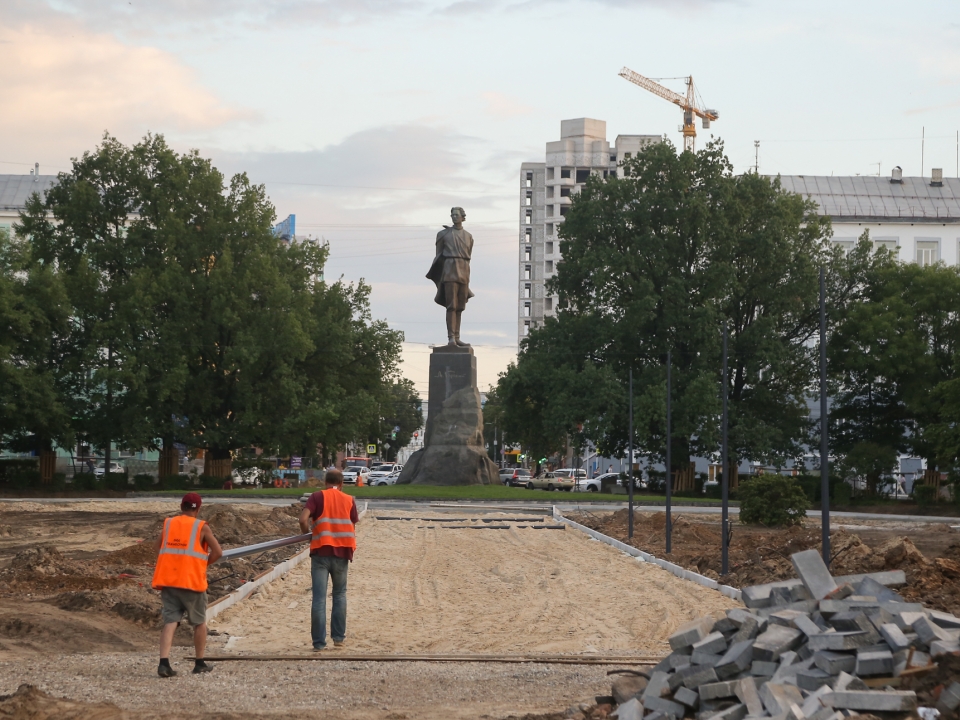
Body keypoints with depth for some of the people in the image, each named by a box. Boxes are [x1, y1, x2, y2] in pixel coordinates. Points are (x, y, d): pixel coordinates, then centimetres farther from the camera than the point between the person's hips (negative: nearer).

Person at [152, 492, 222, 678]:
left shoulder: (168, 524, 10)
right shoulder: (202, 527, -2)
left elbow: (157, 547, 20)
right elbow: (217, 552, -7)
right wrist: (203, 563, 8)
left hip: (167, 581, 3)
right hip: (192, 581, -3)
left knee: (170, 622, 0)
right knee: (199, 622, 14)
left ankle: (164, 663, -17)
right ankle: (199, 663, 20)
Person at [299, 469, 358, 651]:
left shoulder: (317, 497, 0)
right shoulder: (348, 500, 6)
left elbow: (303, 520, -12)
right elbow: (353, 528, 6)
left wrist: (309, 535, 5)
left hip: (320, 552, -2)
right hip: (342, 553, 2)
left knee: (319, 598, 0)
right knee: (340, 594, 19)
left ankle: (319, 642, -1)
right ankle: (338, 637, 18)